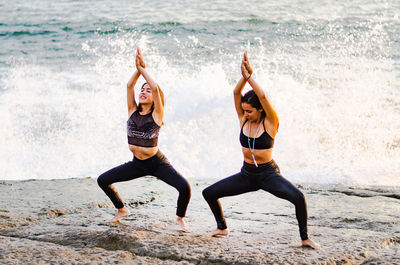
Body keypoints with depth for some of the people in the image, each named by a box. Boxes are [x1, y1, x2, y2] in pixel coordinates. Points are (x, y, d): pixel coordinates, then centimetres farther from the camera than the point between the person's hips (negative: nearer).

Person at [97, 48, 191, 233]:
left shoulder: (157, 114, -11)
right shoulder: (133, 111, 1)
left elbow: (156, 88, -23)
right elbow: (129, 85, -9)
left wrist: (143, 69, -17)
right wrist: (138, 68, -15)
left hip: (157, 163, -5)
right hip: (137, 164, 5)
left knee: (184, 187, -25)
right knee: (103, 180, 1)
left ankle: (180, 218, 5)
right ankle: (122, 210, 24)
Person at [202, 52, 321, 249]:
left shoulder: (270, 123, -12)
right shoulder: (243, 120, 0)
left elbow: (263, 97, -27)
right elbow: (236, 93, -13)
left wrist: (249, 76, -26)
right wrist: (244, 76, -27)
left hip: (268, 174, -5)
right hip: (247, 174, 5)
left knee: (298, 198, -30)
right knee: (209, 193, 0)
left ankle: (305, 238, -11)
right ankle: (222, 228, 23)